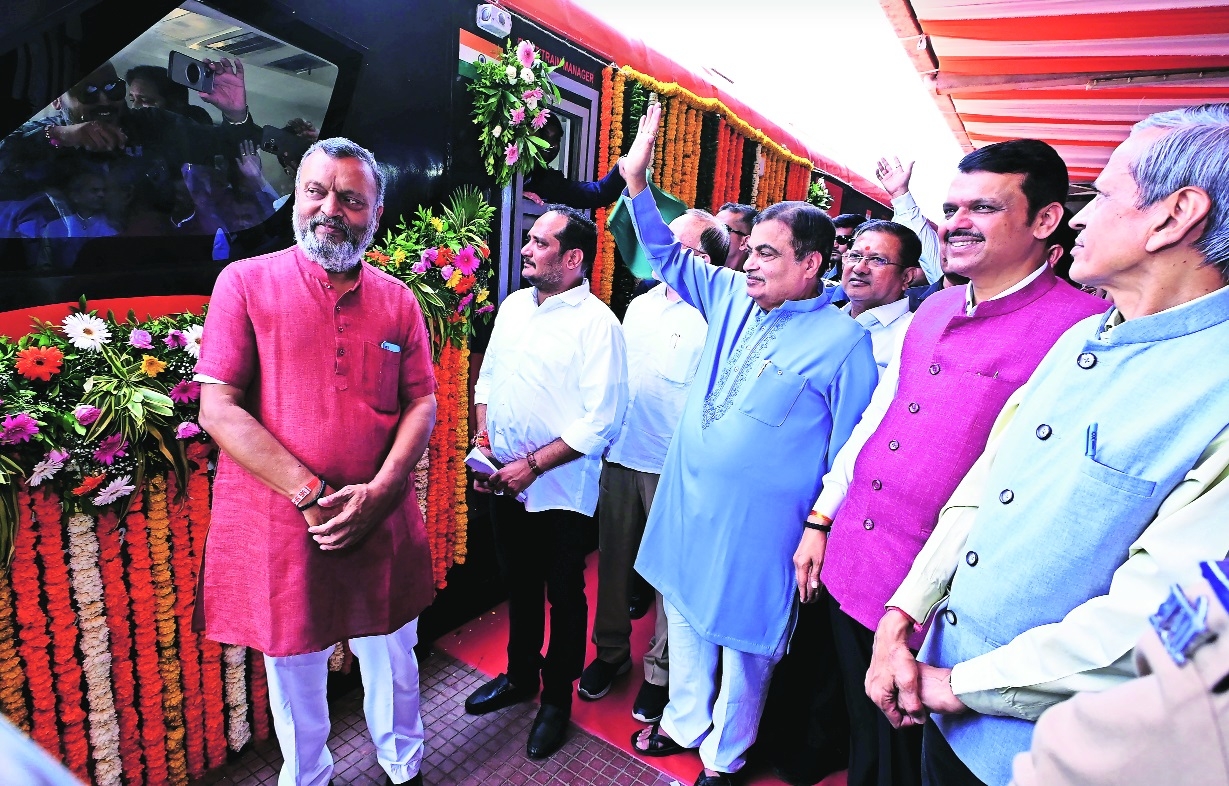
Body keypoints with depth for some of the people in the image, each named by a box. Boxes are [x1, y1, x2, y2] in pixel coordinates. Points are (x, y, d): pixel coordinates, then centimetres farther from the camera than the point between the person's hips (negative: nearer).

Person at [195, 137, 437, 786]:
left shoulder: (397, 300, 4)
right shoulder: (246, 283, -4)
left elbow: (422, 403, 1)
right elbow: (219, 410, -10)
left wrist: (377, 491, -14)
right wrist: (312, 496, -17)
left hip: (381, 523, 2)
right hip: (279, 527, -2)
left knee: (392, 663, 19)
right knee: (293, 672, 17)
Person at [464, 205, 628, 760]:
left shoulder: (597, 324, -17)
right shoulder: (513, 306, 5)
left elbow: (601, 420, -21)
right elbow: (488, 379, 13)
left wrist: (532, 465, -20)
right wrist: (483, 442, 1)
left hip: (560, 490, -6)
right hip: (503, 481, 6)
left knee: (563, 595, 13)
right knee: (519, 583, 23)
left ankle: (557, 698, 35)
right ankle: (520, 676, 45)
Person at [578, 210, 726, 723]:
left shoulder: (712, 319, -11)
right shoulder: (640, 306, 10)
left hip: (672, 466, -6)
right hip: (619, 454, 6)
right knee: (613, 558, 17)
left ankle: (660, 671, 28)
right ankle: (611, 651, 37)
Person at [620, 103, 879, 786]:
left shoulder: (845, 341, -14)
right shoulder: (735, 299, 1)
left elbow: (849, 452, -10)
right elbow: (669, 254, 10)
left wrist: (820, 533, -10)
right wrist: (638, 180, 1)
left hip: (757, 529, -5)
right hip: (686, 509, 6)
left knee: (743, 641, 15)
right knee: (687, 620, 22)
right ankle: (684, 722, 48)